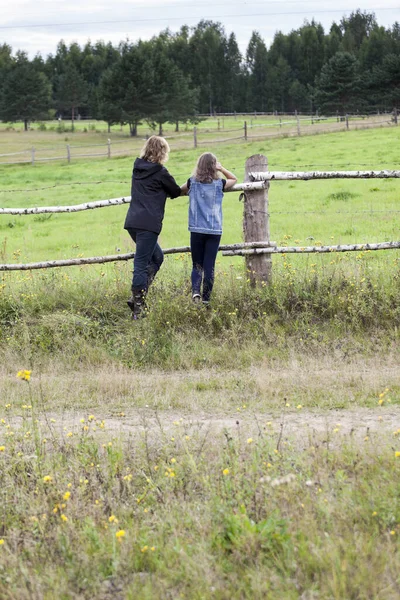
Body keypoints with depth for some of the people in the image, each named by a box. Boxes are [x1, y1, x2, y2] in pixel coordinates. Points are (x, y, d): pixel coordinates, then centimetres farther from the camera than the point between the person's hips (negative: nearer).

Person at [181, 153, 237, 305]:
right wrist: (221, 168, 10)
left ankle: (195, 291, -15)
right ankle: (206, 299, 3)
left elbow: (180, 190, 21)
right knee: (209, 266, 4)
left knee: (197, 265, 9)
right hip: (214, 231, 0)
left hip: (197, 230, 0)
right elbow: (234, 179, 21)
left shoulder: (192, 182, 2)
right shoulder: (219, 184, 1)